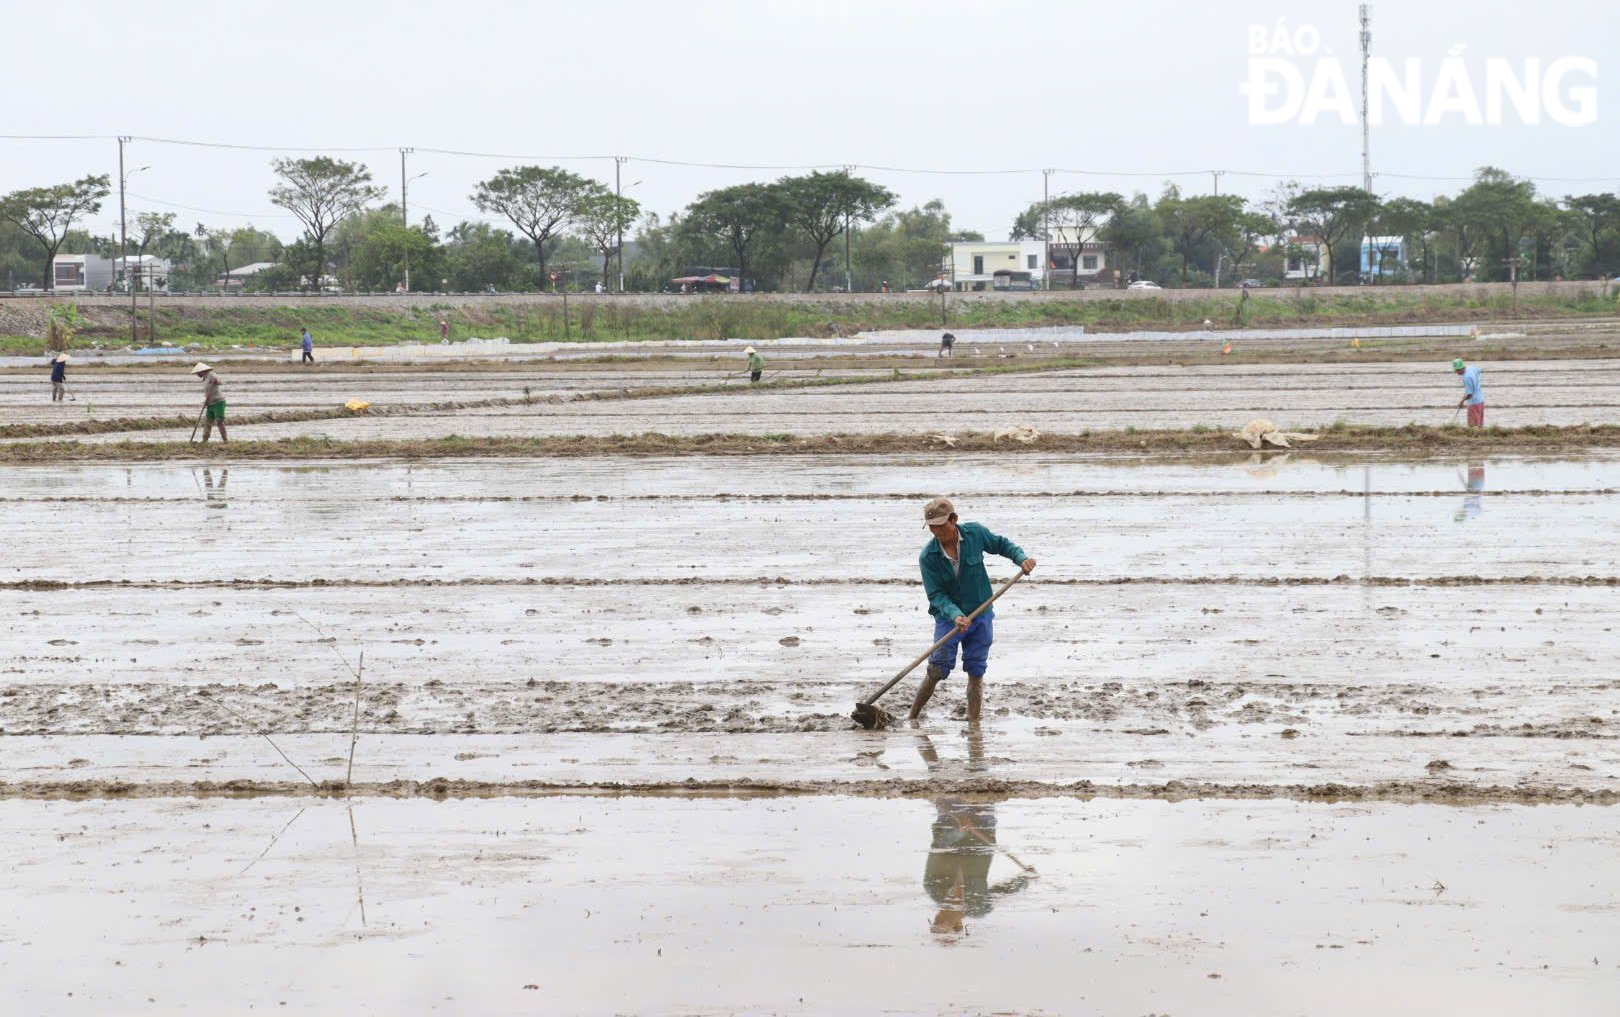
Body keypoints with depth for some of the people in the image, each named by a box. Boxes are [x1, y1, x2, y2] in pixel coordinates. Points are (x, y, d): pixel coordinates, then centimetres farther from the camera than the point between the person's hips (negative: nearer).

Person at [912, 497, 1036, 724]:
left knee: (976, 673, 2)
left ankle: (974, 724, 9)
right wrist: (955, 615, -31)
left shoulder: (975, 533, -8)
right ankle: (912, 719, 3)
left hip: (980, 615, 2)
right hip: (948, 618, -2)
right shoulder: (928, 557, -14)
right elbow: (935, 594, -15)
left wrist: (1021, 558, -8)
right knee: (937, 671, -9)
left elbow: (1001, 544, 10)